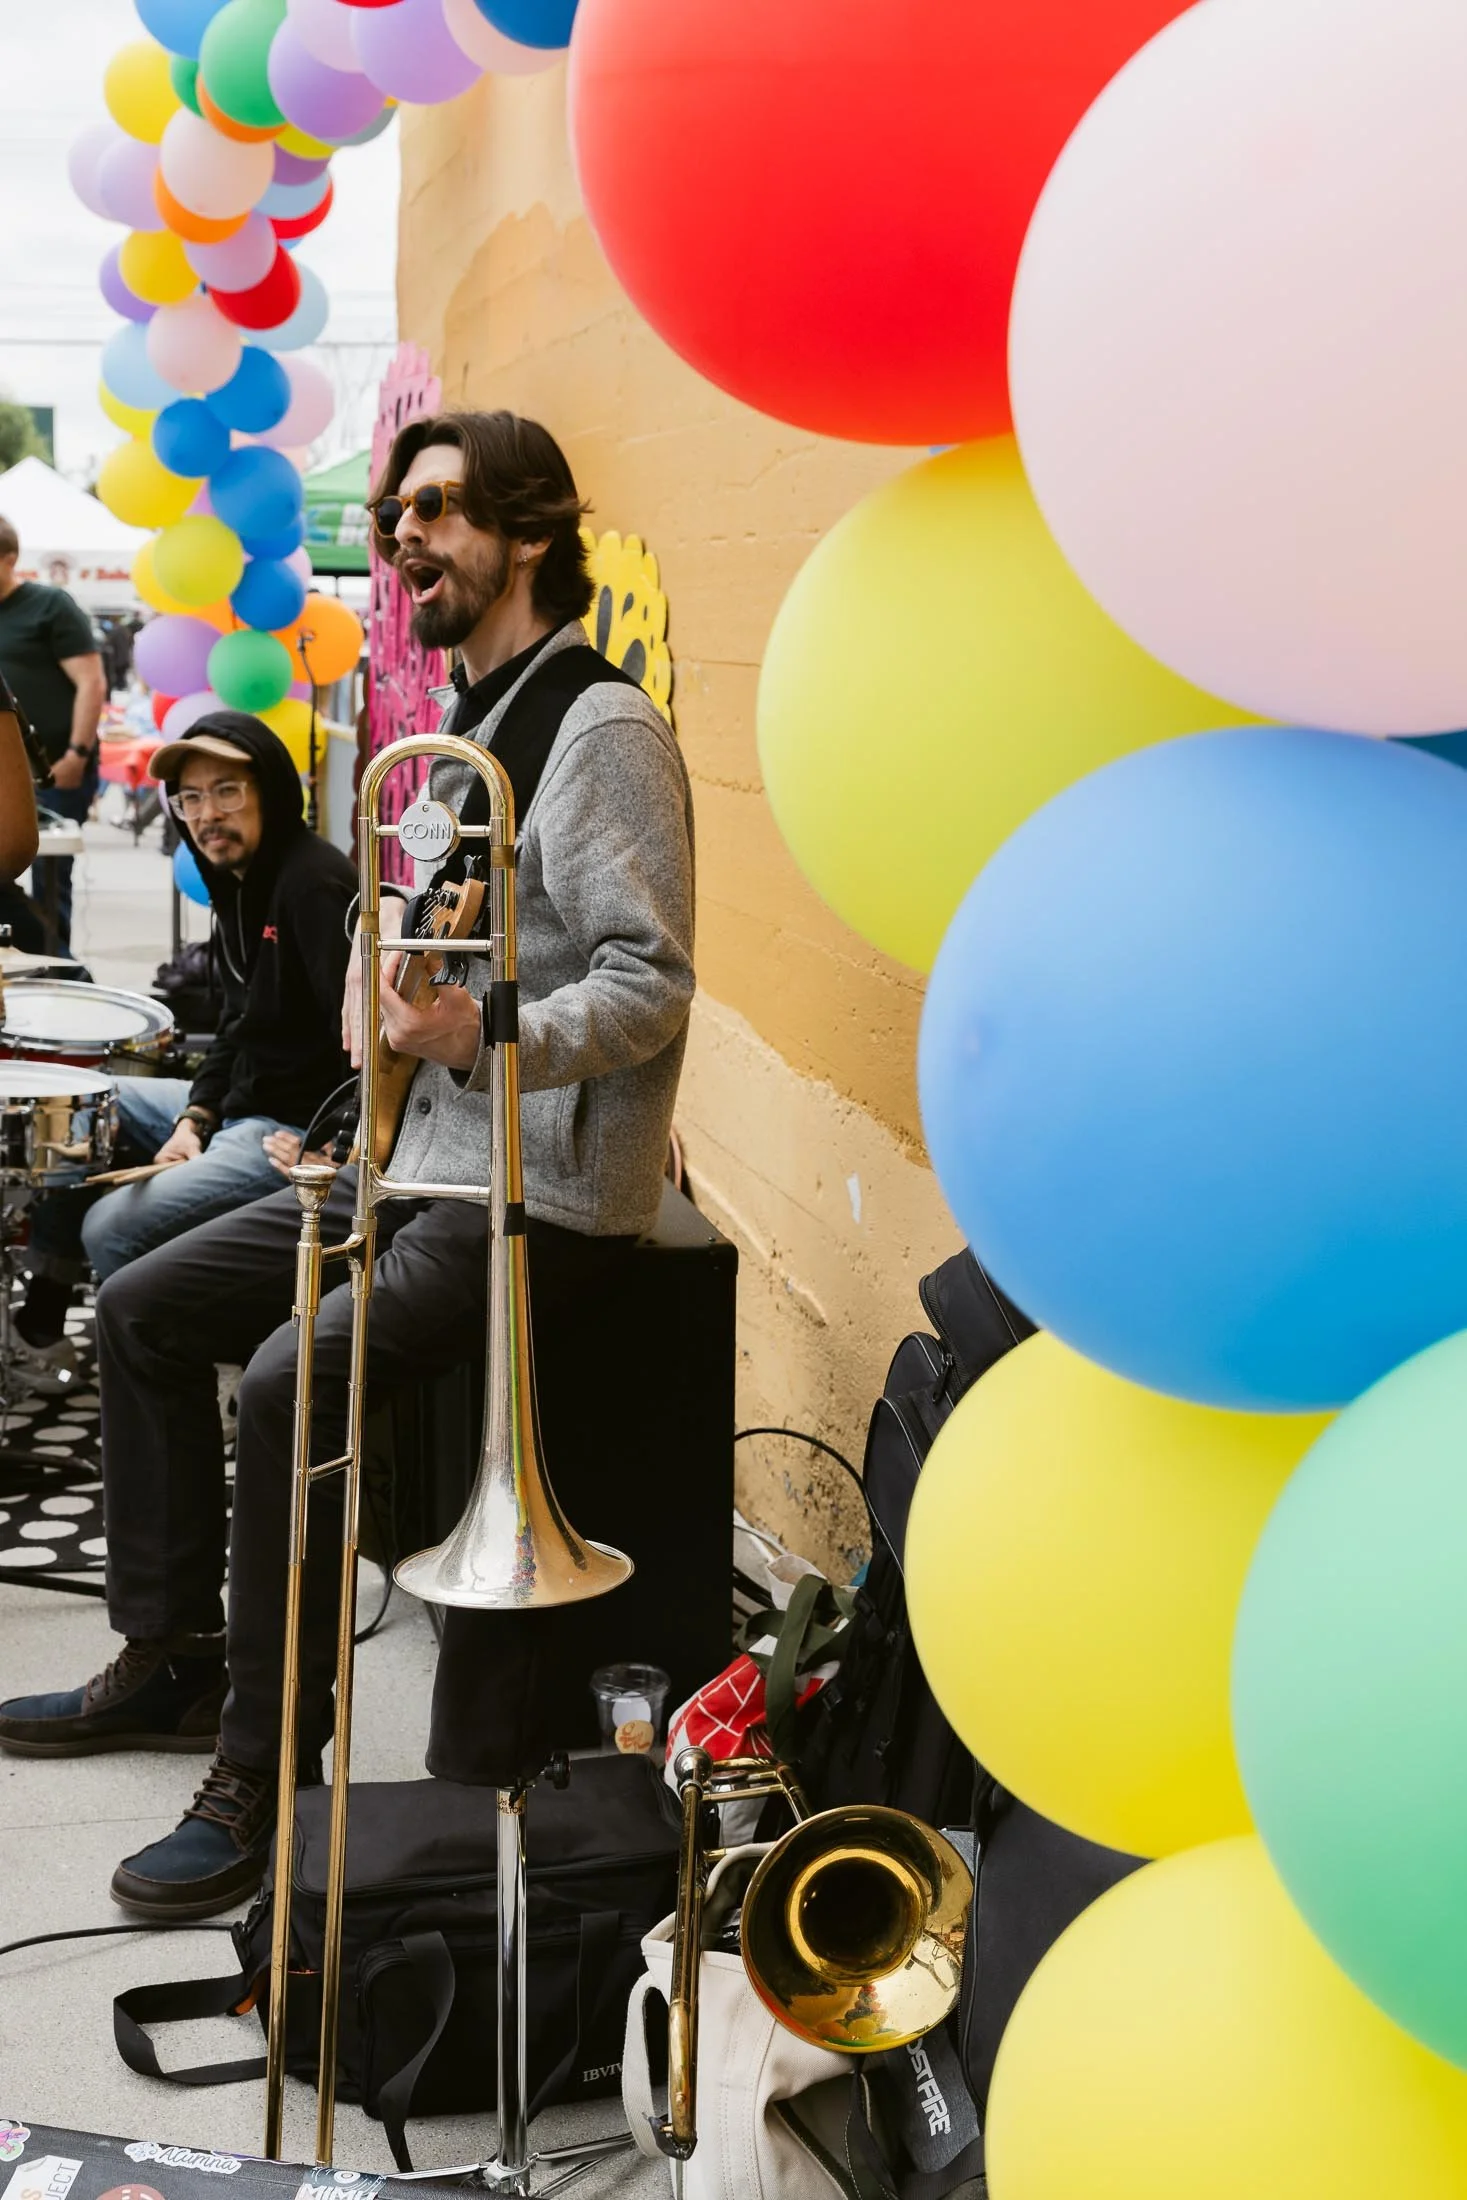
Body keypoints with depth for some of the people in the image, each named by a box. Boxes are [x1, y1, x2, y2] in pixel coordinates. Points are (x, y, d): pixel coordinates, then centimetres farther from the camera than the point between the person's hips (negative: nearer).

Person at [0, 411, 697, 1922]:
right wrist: (394, 988, 8)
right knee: (143, 1306, 10)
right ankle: (169, 1663, 22)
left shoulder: (599, 727, -13)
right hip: (428, 1160, 10)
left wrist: (481, 1031, -35)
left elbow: (650, 988, -21)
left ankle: (263, 1780, -13)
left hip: (542, 1197, -10)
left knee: (294, 1374, -27)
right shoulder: (469, 725, 17)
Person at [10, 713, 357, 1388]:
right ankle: (40, 1326, 21)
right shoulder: (236, 882, 11)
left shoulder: (314, 882, -20)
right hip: (243, 1104, 11)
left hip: (299, 1129, -10)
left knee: (114, 1228, -20)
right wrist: (195, 1118, 1)